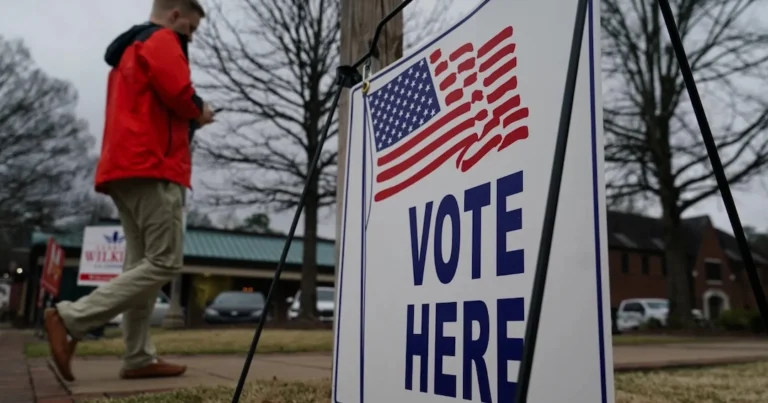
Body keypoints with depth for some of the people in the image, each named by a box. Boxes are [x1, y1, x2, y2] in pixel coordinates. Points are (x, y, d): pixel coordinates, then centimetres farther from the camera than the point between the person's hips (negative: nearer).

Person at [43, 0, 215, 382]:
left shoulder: (128, 50, 30)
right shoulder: (161, 40, 0)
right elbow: (178, 93, -16)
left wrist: (191, 118, 16)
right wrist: (199, 112, 5)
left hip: (126, 168, 10)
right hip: (151, 168, -10)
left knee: (142, 264, 6)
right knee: (164, 262, -11)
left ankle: (139, 358, 3)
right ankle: (70, 318, -15)